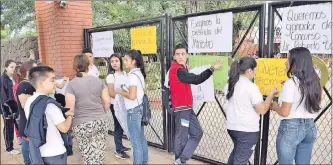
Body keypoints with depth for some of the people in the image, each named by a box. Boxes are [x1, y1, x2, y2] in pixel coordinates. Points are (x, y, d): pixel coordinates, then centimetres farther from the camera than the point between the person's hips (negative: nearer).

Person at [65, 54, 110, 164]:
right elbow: (107, 102, 2)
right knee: (99, 154, 14)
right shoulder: (99, 81, 1)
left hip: (82, 124, -3)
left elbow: (70, 109, -11)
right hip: (101, 122, 3)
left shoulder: (71, 84, -9)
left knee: (88, 156, 11)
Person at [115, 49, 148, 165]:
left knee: (136, 142, 2)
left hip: (134, 110, -10)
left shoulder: (132, 75, -17)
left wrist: (120, 91, -9)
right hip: (140, 108, 10)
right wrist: (124, 90, 12)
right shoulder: (139, 73, 10)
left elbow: (132, 96, -24)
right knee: (141, 139, 18)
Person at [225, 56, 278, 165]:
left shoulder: (232, 83, 3)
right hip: (247, 130, -7)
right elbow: (262, 110, -15)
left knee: (236, 152, 30)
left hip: (232, 127, 8)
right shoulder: (251, 87, -19)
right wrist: (272, 94, -4)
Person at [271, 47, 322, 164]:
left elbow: (284, 112, -18)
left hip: (291, 127, -7)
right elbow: (315, 107, 15)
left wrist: (275, 107, 4)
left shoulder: (291, 83, -16)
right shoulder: (314, 81, 5)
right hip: (310, 127, 7)